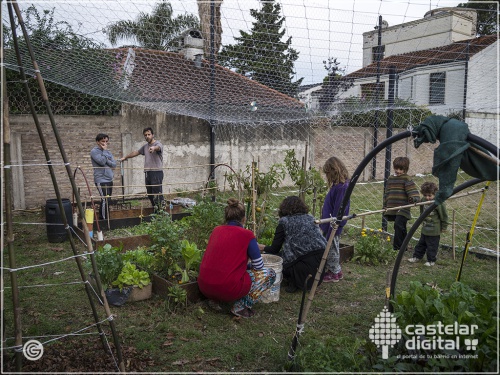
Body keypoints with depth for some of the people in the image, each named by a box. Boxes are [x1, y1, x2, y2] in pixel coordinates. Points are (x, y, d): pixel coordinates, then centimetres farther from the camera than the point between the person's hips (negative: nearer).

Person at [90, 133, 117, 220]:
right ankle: (103, 219, -7)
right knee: (105, 200, -13)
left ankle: (106, 218, 17)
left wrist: (107, 161, -10)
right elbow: (102, 161, -19)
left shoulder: (108, 151, 16)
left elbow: (114, 164, 7)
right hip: (101, 180, -7)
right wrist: (104, 150, -10)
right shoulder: (94, 151, -5)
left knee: (107, 200, 10)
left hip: (109, 180, 7)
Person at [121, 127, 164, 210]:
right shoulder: (145, 146, 22)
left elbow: (158, 147, -28)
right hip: (147, 172, 8)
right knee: (150, 194, 7)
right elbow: (136, 152, 36)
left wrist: (154, 148, -52)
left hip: (157, 172, -8)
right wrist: (125, 157, 44)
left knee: (157, 193, -12)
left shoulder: (158, 144, -3)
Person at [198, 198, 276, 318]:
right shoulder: (247, 235, -3)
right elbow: (259, 266, 3)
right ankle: (241, 306, 1)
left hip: (204, 288, 6)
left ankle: (215, 300, 18)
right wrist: (247, 265, 25)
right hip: (228, 289, -6)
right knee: (270, 274, 10)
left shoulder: (216, 230, 11)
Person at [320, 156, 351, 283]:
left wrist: (333, 227, -21)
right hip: (329, 224, 9)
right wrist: (324, 223, 18)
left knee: (332, 248, 4)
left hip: (334, 225, -9)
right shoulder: (337, 185, 9)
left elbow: (339, 209, -23)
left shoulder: (342, 187, -21)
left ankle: (334, 273, 18)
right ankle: (334, 270, 29)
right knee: (329, 248, 17)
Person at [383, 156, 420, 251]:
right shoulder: (390, 179, 16)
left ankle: (397, 247, -12)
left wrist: (414, 198, -34)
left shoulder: (406, 179, -3)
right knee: (401, 228, 14)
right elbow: (386, 192, 20)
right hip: (393, 209, 6)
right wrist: (385, 205, 17)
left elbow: (412, 190, -14)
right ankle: (403, 247, 24)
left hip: (402, 208, -6)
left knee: (398, 225, -19)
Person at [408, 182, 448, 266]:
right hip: (425, 228, 6)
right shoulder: (423, 200, -2)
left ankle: (431, 260, 19)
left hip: (434, 231, -6)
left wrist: (444, 227, -5)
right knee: (421, 243, 18)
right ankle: (417, 257, 29)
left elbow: (444, 216, -11)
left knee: (432, 246, 5)